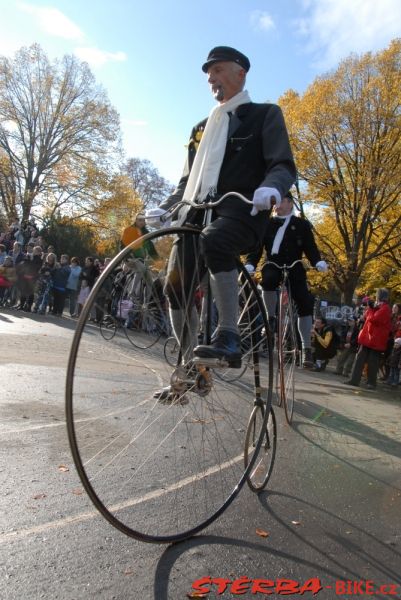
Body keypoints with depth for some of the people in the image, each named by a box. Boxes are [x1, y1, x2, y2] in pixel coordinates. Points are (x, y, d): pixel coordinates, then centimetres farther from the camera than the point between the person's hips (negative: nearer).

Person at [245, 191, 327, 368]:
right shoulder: (267, 224, 10)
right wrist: (250, 264, -14)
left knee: (304, 304, -12)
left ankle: (306, 348, -4)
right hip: (273, 264, 0)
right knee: (268, 279, -36)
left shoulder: (302, 224, 8)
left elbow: (310, 247, 4)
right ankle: (271, 319, -14)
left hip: (294, 267, 0)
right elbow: (257, 246, 5)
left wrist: (318, 262, -17)